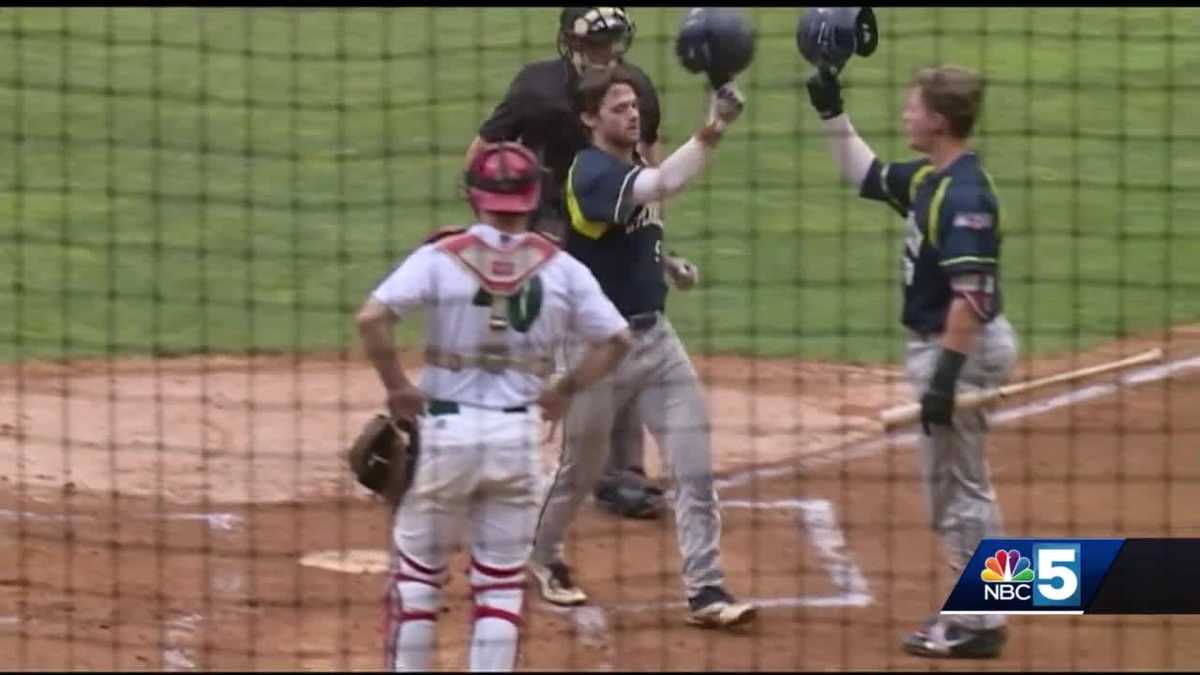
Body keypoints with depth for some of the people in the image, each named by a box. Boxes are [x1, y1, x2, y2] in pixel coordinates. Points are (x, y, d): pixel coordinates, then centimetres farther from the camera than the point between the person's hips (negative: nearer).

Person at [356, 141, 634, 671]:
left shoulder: (441, 257, -6)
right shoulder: (558, 268, 0)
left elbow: (372, 318, -17)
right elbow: (617, 339, 1)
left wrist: (397, 386, -5)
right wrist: (564, 391, 9)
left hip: (447, 428, -1)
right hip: (518, 434, 1)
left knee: (418, 565, 12)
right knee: (502, 579, 9)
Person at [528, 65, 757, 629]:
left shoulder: (634, 163, 7)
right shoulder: (591, 172, -20)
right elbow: (665, 185, -39)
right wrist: (711, 132, -49)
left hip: (654, 334, 7)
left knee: (694, 462, -5)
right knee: (582, 465, 11)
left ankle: (705, 590, -5)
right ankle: (542, 555, 38)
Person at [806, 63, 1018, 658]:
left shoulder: (964, 195, -22)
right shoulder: (929, 180, 7)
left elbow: (970, 293, -27)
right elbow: (866, 175, 27)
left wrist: (947, 374, -30)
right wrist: (833, 115, 17)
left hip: (962, 348, -10)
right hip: (941, 344, 10)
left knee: (957, 487, -5)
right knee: (957, 484, 17)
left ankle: (977, 625, 0)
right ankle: (976, 612, 26)